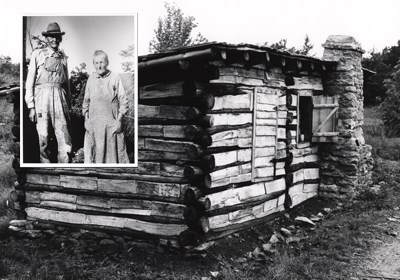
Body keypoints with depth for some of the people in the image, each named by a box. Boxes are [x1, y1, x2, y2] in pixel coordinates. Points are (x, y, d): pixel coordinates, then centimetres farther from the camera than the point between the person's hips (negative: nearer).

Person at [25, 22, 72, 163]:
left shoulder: (63, 57, 16)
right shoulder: (37, 54, 6)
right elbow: (30, 81, 4)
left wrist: (68, 106, 17)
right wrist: (31, 106, -3)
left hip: (59, 98, 2)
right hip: (42, 97, -2)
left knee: (64, 141, -6)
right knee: (43, 139, 1)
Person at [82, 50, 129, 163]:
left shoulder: (115, 77, -2)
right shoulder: (91, 79, 7)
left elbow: (123, 100, -2)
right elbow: (86, 101, 15)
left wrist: (119, 120, -8)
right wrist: (86, 119, 8)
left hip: (112, 123, -3)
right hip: (94, 124, 3)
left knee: (113, 152, 3)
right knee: (94, 152, 4)